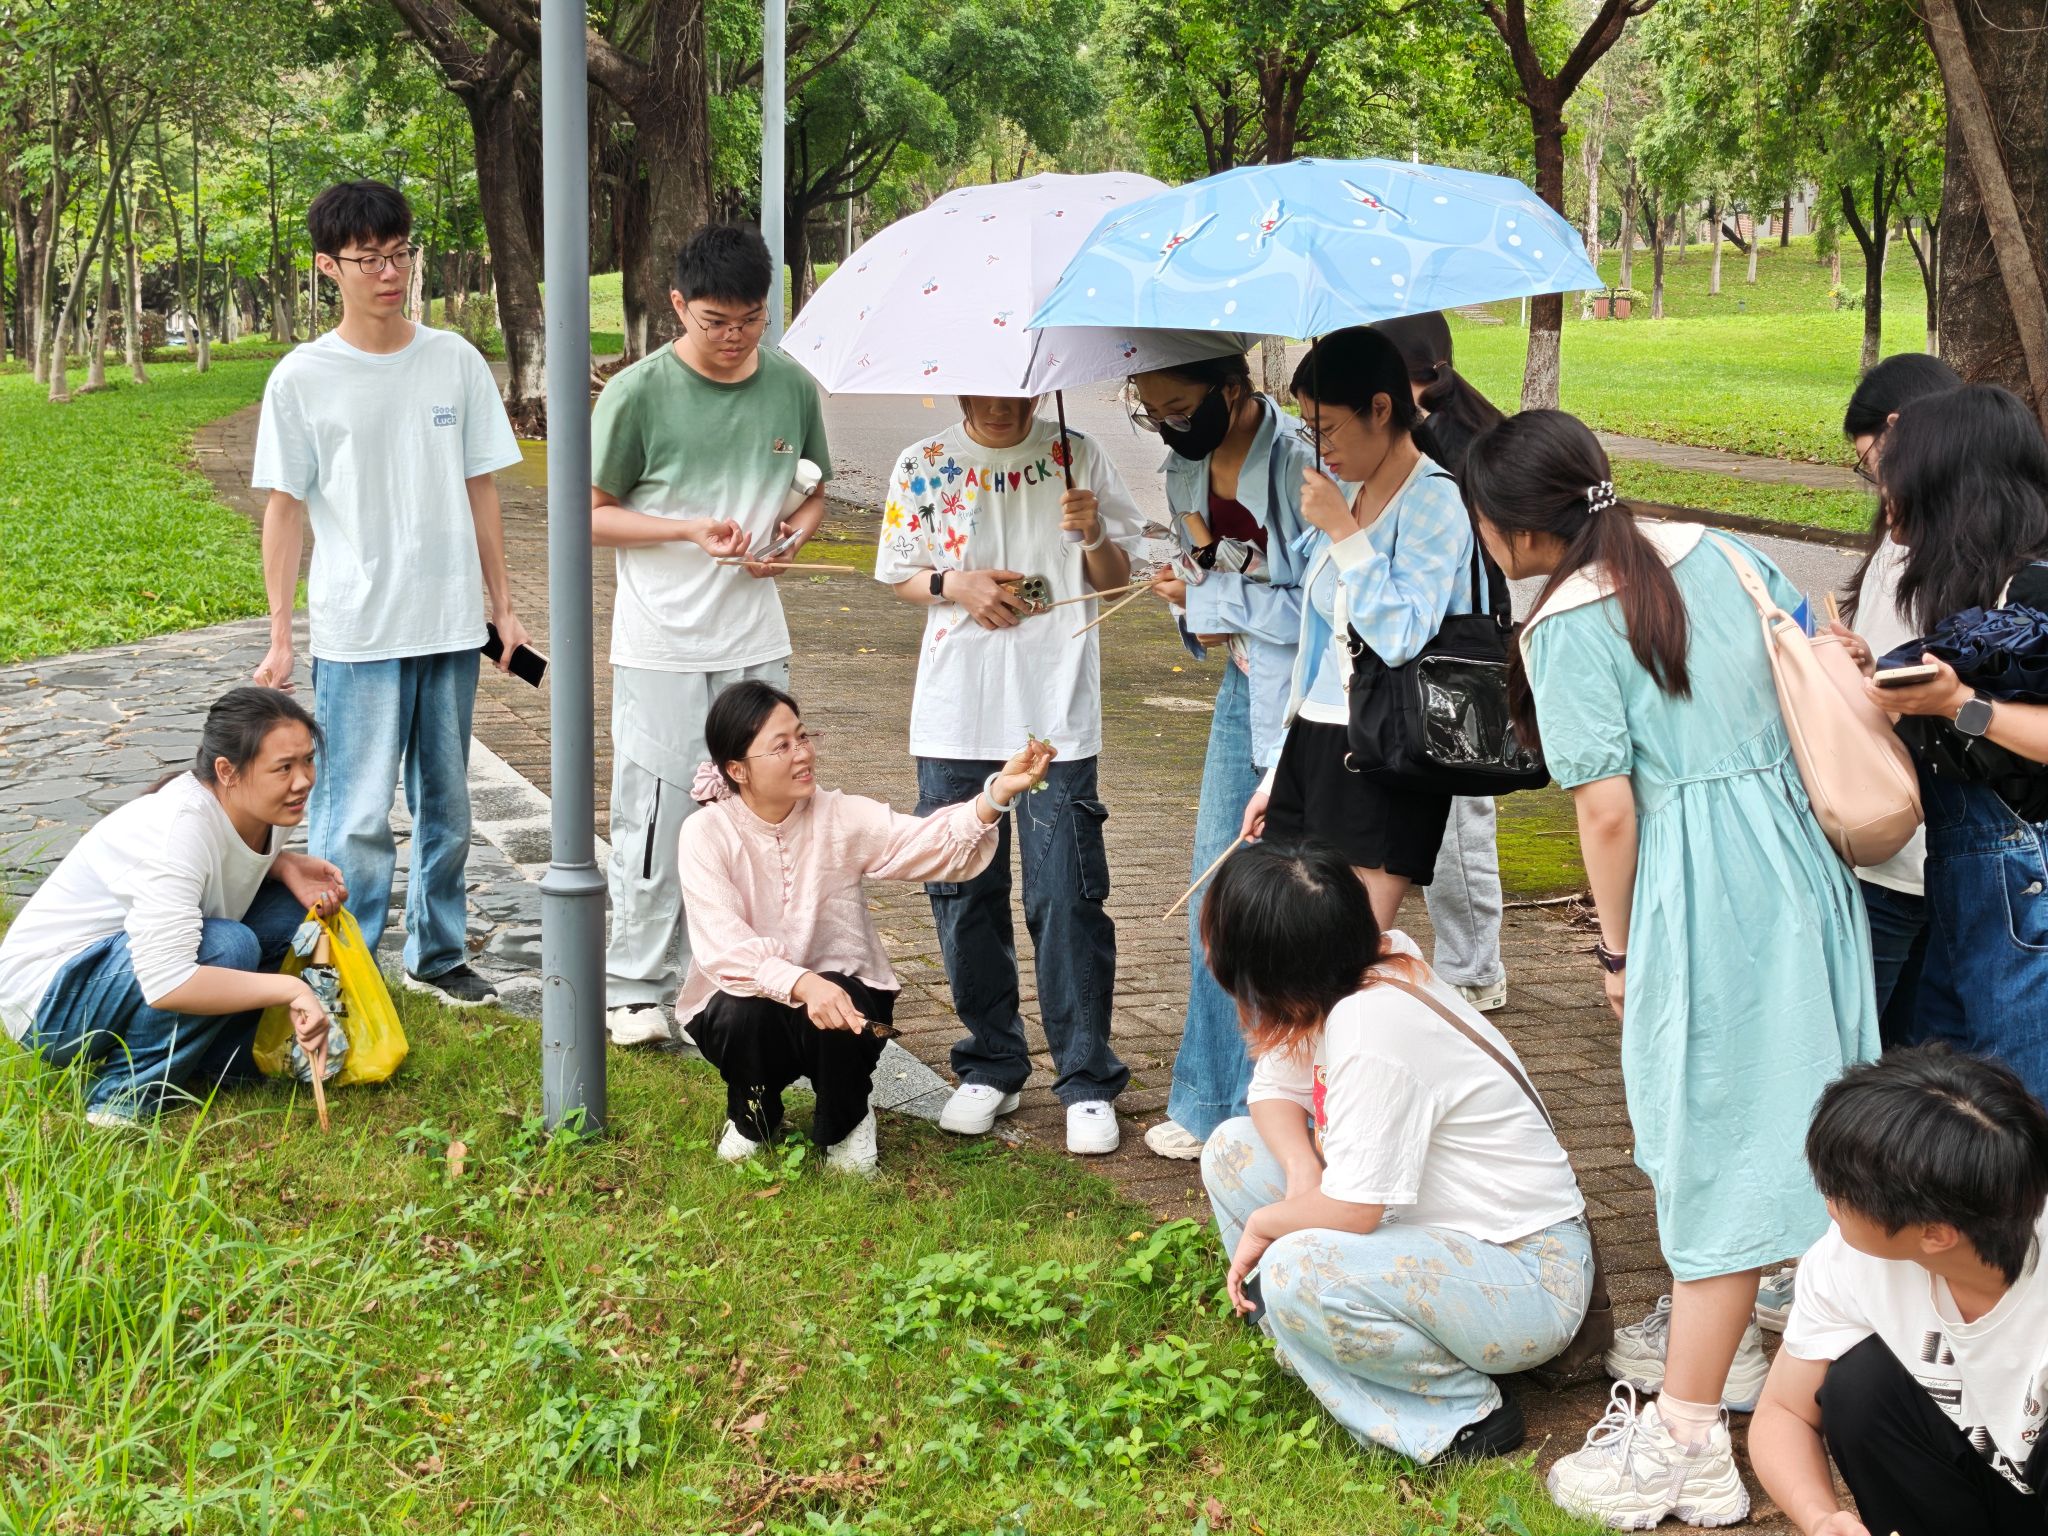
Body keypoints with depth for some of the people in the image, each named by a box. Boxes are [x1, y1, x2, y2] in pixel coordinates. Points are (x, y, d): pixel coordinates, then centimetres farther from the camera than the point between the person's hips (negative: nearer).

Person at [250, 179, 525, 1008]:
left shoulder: (454, 361, 5)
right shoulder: (301, 379, -3)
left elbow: (480, 488, 10)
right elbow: (284, 509, -1)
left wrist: (502, 603, 10)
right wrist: (279, 638, -4)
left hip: (452, 625, 4)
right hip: (357, 634, -4)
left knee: (446, 804, 14)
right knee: (358, 815, -7)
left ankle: (437, 953, 27)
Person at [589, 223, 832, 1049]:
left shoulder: (791, 386, 4)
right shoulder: (638, 393, -9)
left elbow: (814, 493, 17)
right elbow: (592, 514, -4)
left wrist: (791, 536, -5)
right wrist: (691, 530, -18)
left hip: (756, 641, 4)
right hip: (662, 647, -4)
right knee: (655, 816, -1)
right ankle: (635, 989, 11)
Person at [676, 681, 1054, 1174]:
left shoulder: (841, 818, -8)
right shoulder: (706, 834, -14)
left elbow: (935, 845, -22)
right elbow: (725, 948, -27)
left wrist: (999, 792, -40)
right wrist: (802, 984, -44)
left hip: (839, 992, 1)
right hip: (746, 1000, -1)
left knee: (838, 1020, -32)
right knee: (745, 1016, -34)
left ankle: (846, 1124, 3)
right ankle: (752, 1117, 2)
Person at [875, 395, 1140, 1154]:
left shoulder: (1075, 457, 4)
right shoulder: (921, 467, 6)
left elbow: (1114, 578, 8)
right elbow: (899, 576, 12)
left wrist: (1093, 535, -13)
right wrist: (956, 586, -7)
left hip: (1057, 716, -2)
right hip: (954, 716, 2)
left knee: (1067, 897, -5)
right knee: (962, 893, 7)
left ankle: (1087, 1082, 4)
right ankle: (991, 1064, 23)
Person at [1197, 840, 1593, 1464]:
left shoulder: (1372, 1029, -30)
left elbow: (1351, 1212, -27)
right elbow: (1275, 1087, 7)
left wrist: (1265, 1224, -8)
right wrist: (1302, 1167, -13)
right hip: (1439, 1228, 9)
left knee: (1296, 1271, -34)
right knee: (1232, 1149, 3)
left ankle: (1462, 1414, -11)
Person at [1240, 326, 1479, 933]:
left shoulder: (1434, 501, -9)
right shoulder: (1348, 498, 15)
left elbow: (1401, 637, -21)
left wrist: (1342, 532, -15)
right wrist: (1276, 777, 22)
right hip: (1315, 745, 8)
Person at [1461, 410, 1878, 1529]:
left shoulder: (1567, 627, -13)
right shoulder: (1709, 548, 7)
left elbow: (1607, 810, -15)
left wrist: (1618, 947, -3)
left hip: (1701, 890, -8)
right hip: (1801, 846, 8)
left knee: (1715, 1145, -5)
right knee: (1772, 1109, 20)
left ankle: (1688, 1445, 0)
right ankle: (1717, 1337, 37)